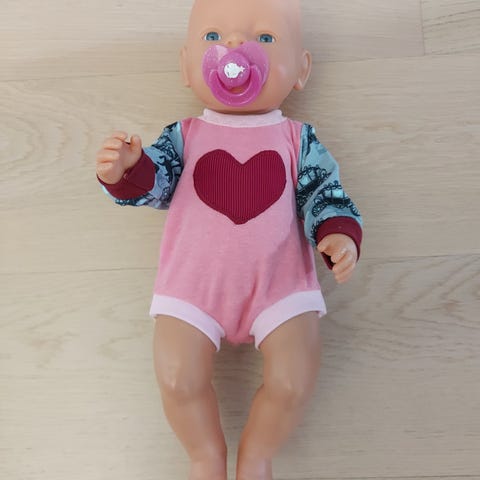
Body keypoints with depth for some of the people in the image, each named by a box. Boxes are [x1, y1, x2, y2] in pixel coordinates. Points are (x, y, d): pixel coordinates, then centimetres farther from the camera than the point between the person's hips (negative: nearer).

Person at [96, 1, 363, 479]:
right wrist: (123, 170, -22)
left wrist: (339, 234, -16)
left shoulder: (298, 140, 7)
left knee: (292, 383, -11)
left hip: (279, 283, 0)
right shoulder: (184, 136, 7)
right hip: (194, 284, 1)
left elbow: (326, 192, 5)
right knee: (178, 381, -9)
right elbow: (154, 182, 0)